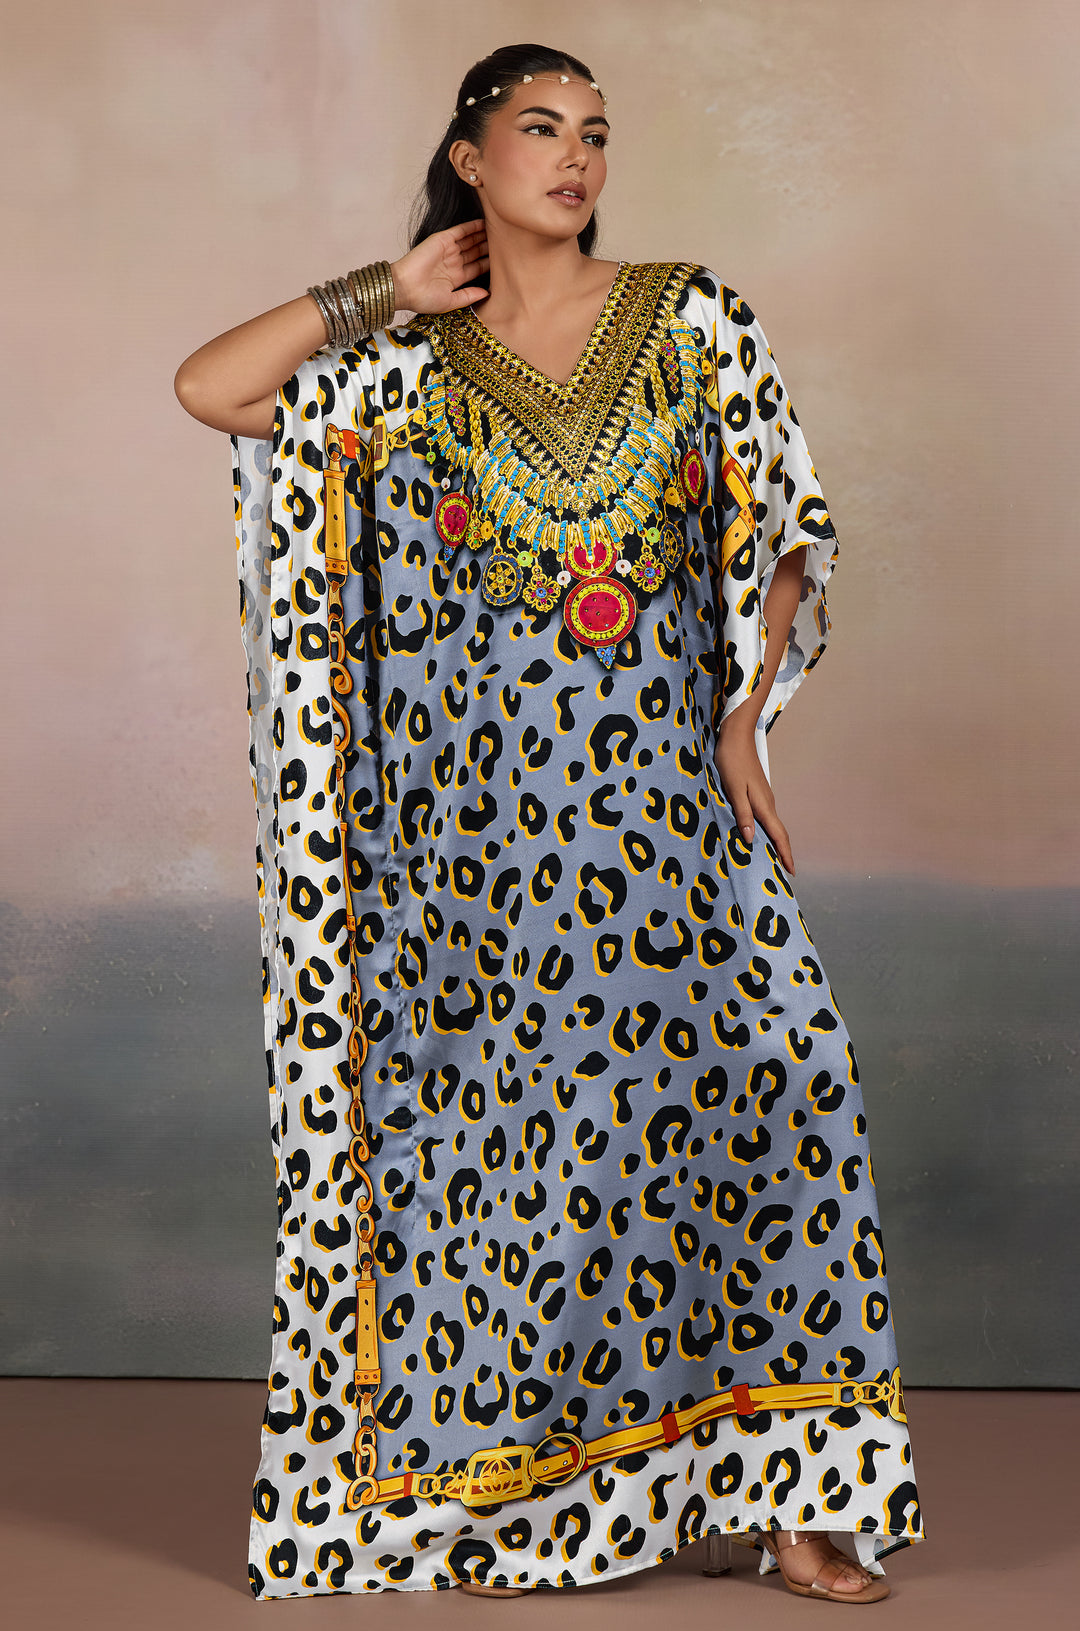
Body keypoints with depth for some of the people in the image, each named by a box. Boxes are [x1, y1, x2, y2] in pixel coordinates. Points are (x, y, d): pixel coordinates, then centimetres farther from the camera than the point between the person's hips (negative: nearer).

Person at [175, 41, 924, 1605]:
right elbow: (208, 389, -6)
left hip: (664, 785, 1)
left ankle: (779, 1488, 4)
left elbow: (784, 531, 8)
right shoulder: (406, 355, 6)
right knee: (497, 1114, 1)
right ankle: (498, 1494, 14)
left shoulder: (693, 320, 7)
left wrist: (743, 717, -2)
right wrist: (384, 296, -2)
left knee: (757, 1078, -6)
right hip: (479, 800, -1)